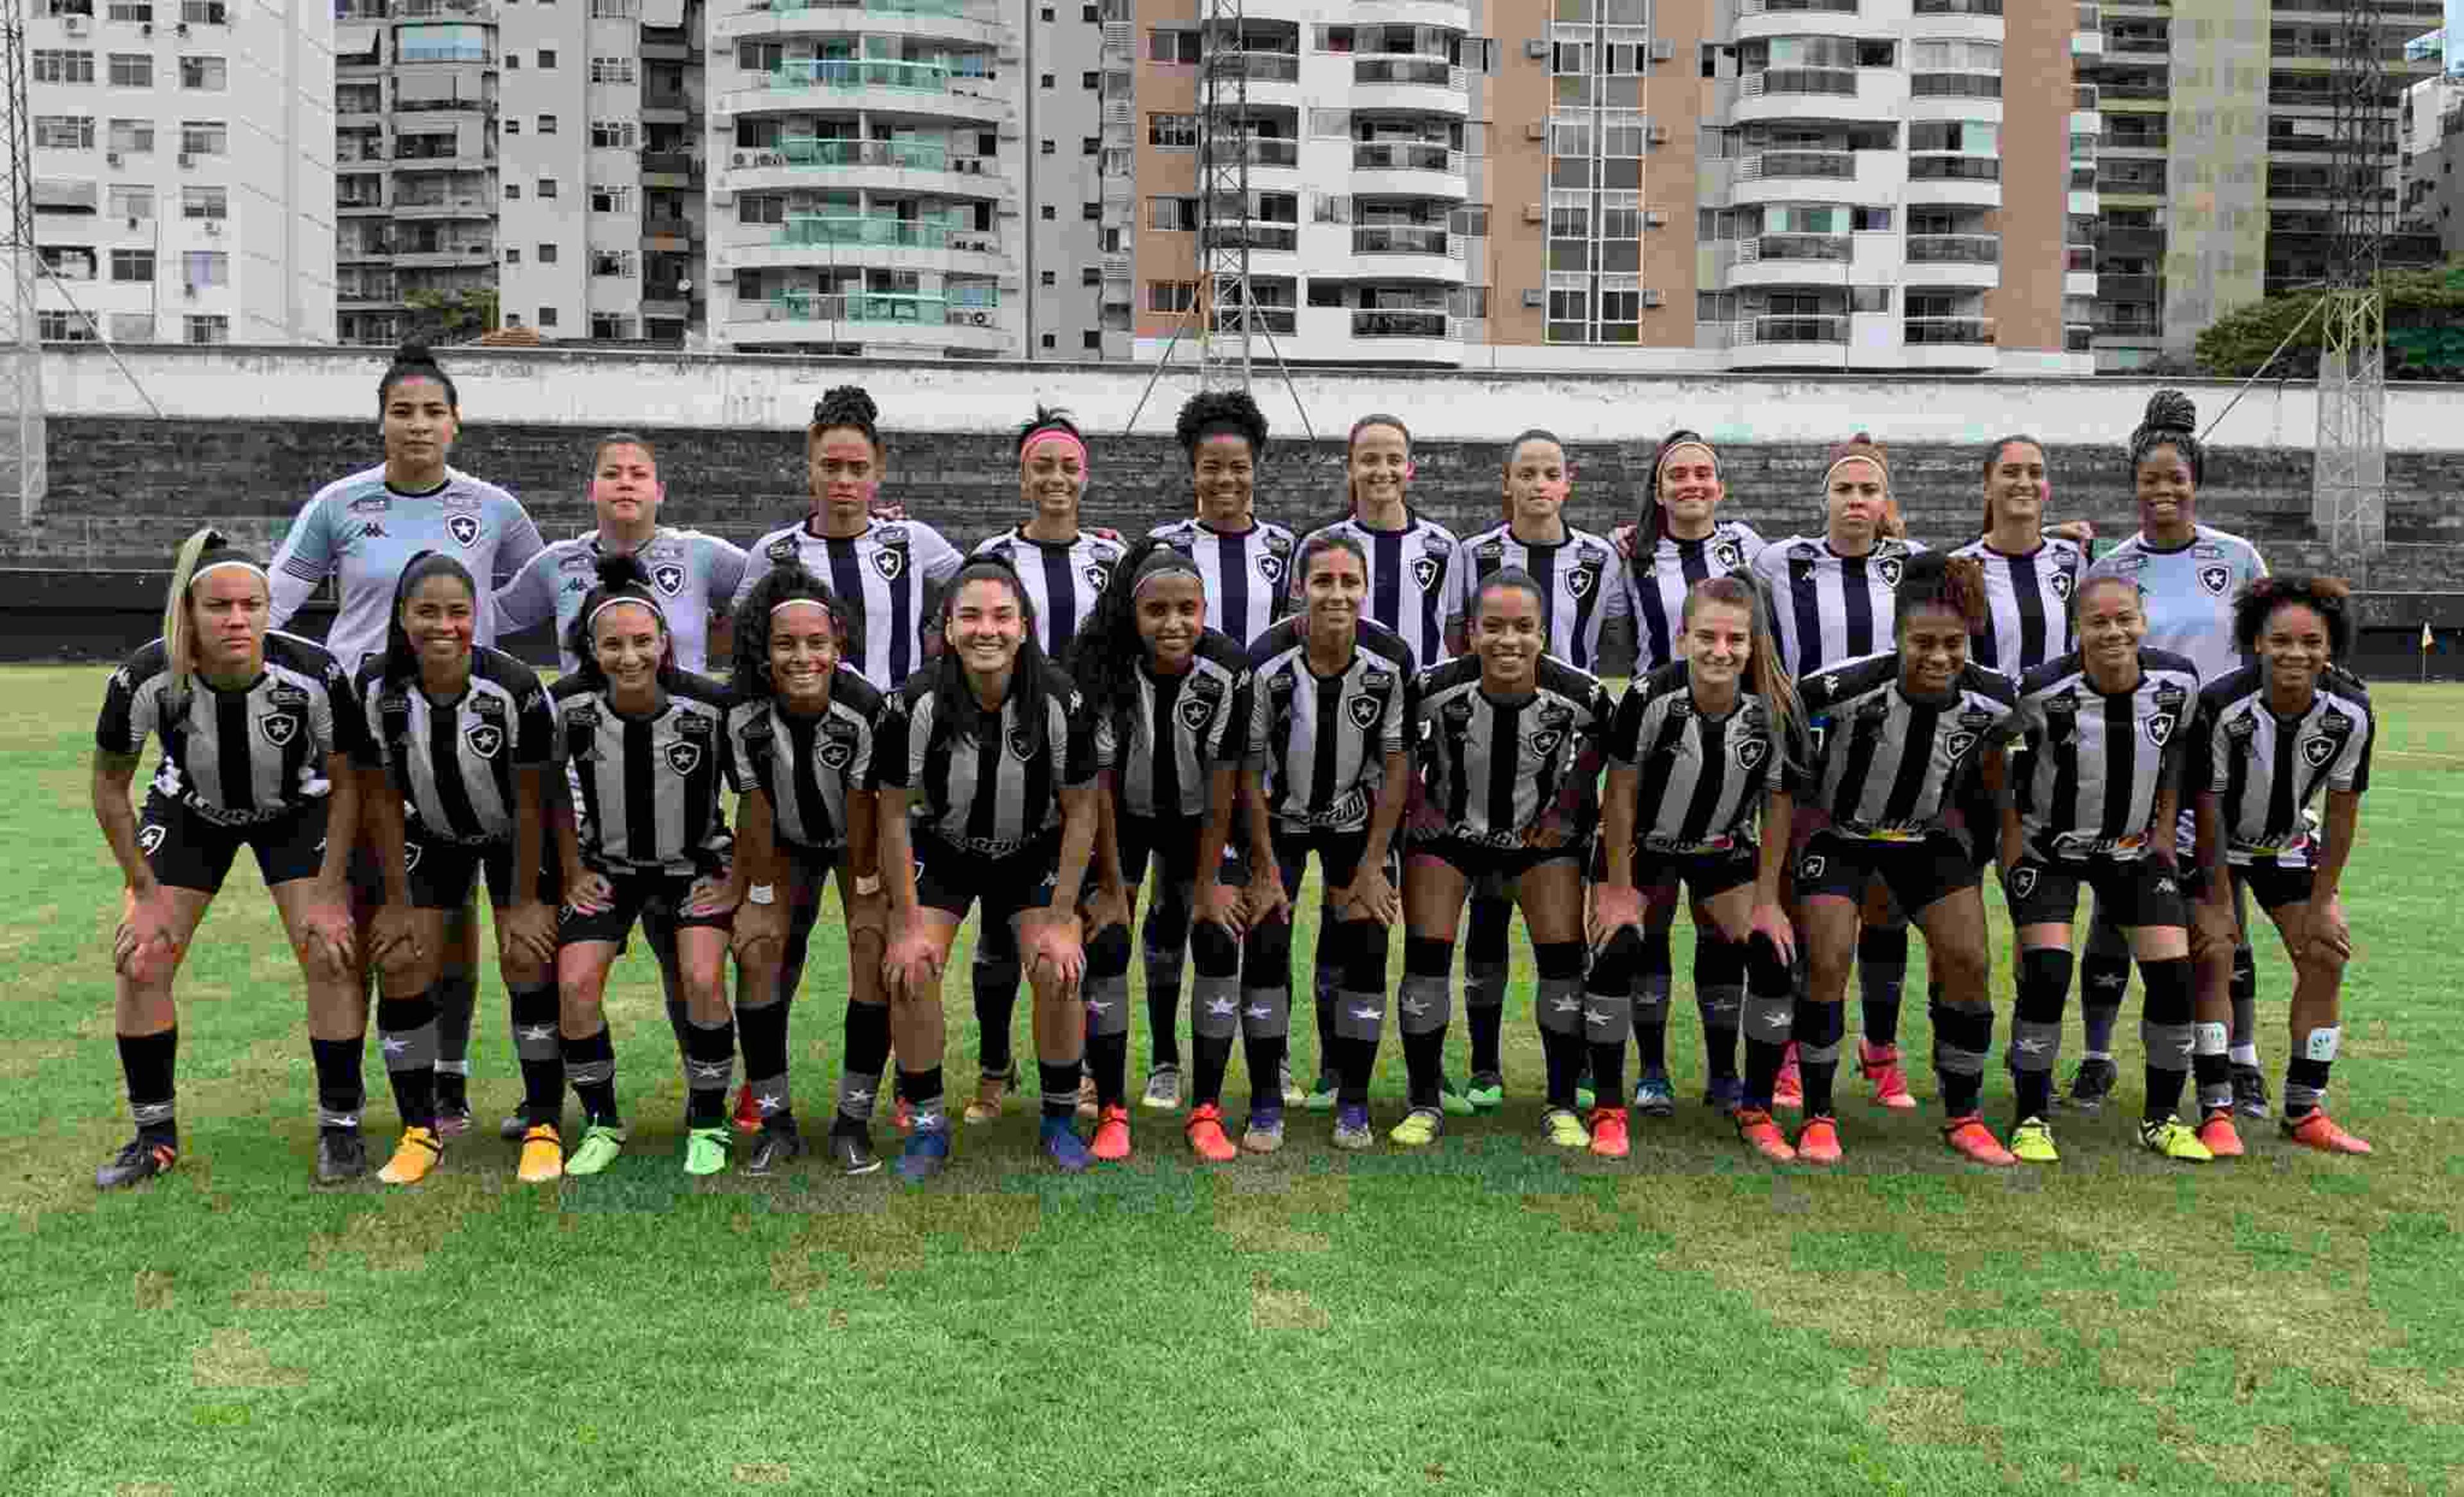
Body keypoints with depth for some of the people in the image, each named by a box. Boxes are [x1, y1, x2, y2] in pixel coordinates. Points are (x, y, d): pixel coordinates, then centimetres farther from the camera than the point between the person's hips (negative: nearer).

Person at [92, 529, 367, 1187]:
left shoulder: (314, 676, -32)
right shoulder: (145, 680, -30)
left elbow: (345, 782, -15)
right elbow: (109, 786, -11)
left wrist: (327, 893, -16)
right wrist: (147, 891, -11)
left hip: (295, 812, -1)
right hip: (189, 813, 1)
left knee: (332, 955, -13)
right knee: (139, 963, -7)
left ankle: (339, 1126, 4)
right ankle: (155, 1134, 12)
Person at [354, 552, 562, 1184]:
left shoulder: (517, 687, -29)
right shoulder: (378, 688, -22)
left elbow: (531, 801, -19)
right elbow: (381, 799, -11)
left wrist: (524, 902, -14)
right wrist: (398, 901, -9)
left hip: (514, 836, -2)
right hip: (429, 835, 3)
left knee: (529, 964, -11)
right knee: (400, 967, -6)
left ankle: (544, 1127, 4)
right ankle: (420, 1131, 10)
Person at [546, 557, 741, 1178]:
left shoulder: (712, 706, -24)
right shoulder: (569, 703, -19)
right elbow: (552, 786, 1)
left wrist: (739, 879, -8)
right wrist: (573, 871, 1)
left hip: (696, 864, -2)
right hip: (607, 864, 2)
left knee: (703, 981, -20)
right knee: (575, 985, -14)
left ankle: (708, 1124, 2)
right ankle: (601, 1123, 9)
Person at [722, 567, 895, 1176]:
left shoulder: (866, 707, -31)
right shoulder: (744, 712, -26)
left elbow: (862, 804, -21)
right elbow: (756, 807, -17)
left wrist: (865, 893, -12)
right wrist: (761, 897, -11)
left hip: (856, 839, -2)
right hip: (786, 841, 2)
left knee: (875, 952, -15)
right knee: (758, 954, -11)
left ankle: (854, 1120, -2)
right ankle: (775, 1120, 2)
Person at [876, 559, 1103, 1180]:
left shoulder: (1061, 702, -23)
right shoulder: (916, 703, -24)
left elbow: (1080, 811, -12)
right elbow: (894, 815, -13)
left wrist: (1061, 920, -13)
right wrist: (908, 925, -14)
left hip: (1034, 852, 0)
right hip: (940, 849, 0)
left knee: (1059, 973, -14)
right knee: (909, 973, -15)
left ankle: (1059, 1120, 9)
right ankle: (928, 1125, 5)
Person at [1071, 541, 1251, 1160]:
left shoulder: (1228, 670, -26)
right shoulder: (1102, 667, -27)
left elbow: (1221, 787, -16)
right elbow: (1097, 785, -18)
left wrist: (1208, 884, -11)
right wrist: (1113, 888, -14)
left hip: (1195, 817, 1)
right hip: (1123, 815, -1)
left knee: (1218, 944, -8)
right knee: (1105, 947, -9)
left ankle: (1206, 1110, 3)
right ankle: (1111, 1111, 2)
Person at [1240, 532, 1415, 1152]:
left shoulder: (1391, 660, -19)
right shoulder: (1266, 662, -24)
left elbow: (1397, 764, -9)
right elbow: (1249, 769, -13)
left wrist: (1372, 866, -10)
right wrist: (1266, 869, -12)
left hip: (1357, 818, 1)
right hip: (1279, 817, -1)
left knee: (1366, 949, -4)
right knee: (1265, 947, -8)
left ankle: (1353, 1101, 10)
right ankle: (1266, 1102, 5)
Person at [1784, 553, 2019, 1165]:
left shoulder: (1994, 698, -19)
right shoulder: (1847, 686, -32)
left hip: (1928, 835, 3)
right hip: (1838, 833, -3)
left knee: (1969, 962, -5)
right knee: (1828, 961, -13)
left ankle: (1963, 1117, 12)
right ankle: (1818, 1116, 4)